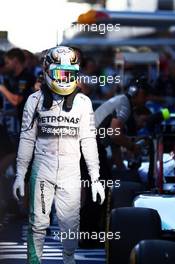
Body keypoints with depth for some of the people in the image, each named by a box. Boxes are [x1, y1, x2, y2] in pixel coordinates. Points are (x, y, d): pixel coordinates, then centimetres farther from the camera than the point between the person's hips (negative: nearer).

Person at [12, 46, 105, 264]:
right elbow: (27, 139, 6)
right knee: (38, 222, 1)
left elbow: (88, 141, 5)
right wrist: (19, 174, 4)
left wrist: (95, 178, 2)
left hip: (71, 170, 0)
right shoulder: (36, 100, 2)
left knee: (71, 223, 1)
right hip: (42, 167, 0)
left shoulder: (83, 102, 3)